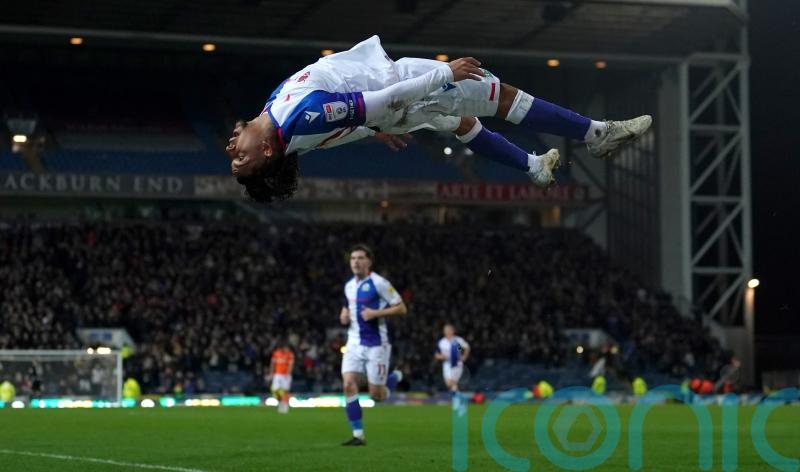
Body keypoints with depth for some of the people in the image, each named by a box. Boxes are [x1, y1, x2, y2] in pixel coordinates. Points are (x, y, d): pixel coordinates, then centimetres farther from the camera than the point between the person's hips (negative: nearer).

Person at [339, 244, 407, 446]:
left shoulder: (378, 283, -10)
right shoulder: (349, 286, 10)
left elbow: (401, 308, -9)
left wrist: (376, 313, -19)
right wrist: (344, 316, 5)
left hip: (376, 344, -5)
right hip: (355, 343, 5)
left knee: (376, 395, -2)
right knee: (348, 384, -14)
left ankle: (395, 377, 32)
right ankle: (358, 435, -9)